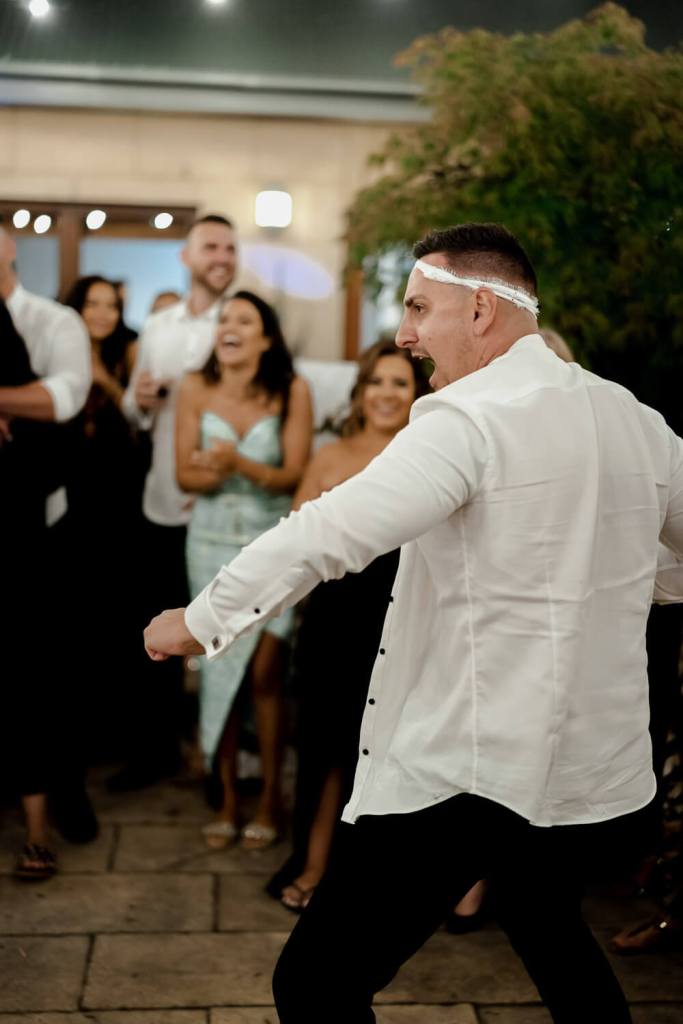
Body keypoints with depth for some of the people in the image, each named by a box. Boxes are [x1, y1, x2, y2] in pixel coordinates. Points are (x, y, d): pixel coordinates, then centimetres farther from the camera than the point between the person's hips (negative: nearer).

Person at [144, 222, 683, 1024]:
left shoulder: (470, 417, -16)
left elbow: (329, 532, -23)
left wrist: (198, 619, -13)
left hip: (470, 768, -8)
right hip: (594, 767, 8)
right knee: (551, 933, 33)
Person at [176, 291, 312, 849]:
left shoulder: (292, 391, -10)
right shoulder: (196, 389, -4)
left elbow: (295, 474, -12)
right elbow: (185, 474, -3)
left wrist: (238, 462, -28)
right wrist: (212, 474, -25)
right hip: (213, 540, 2)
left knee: (264, 673, -3)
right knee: (220, 668, 6)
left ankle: (270, 796, 13)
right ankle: (228, 796, 18)